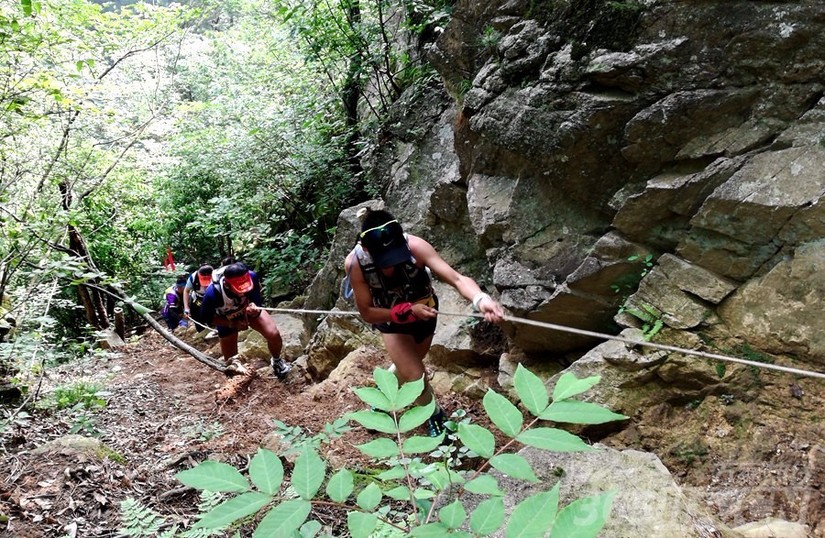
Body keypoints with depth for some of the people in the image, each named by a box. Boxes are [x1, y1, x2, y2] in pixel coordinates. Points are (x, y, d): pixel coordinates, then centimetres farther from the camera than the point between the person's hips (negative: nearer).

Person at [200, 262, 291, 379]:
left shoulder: (251, 277, -37)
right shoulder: (213, 293, -39)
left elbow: (257, 300, -20)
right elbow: (206, 317, -20)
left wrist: (255, 309, -44)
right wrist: (233, 323, -26)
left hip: (249, 308, 1)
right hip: (227, 320, -1)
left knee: (274, 334, -20)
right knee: (231, 362, 5)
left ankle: (277, 361, 13)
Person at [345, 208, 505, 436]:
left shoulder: (414, 246, -38)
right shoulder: (355, 263, -34)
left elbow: (456, 278, -45)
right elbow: (367, 312, -24)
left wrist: (481, 299, -66)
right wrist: (407, 311, -38)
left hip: (425, 311, 1)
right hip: (392, 319, -1)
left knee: (406, 367, 23)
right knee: (416, 378, -9)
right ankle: (434, 415, 25)